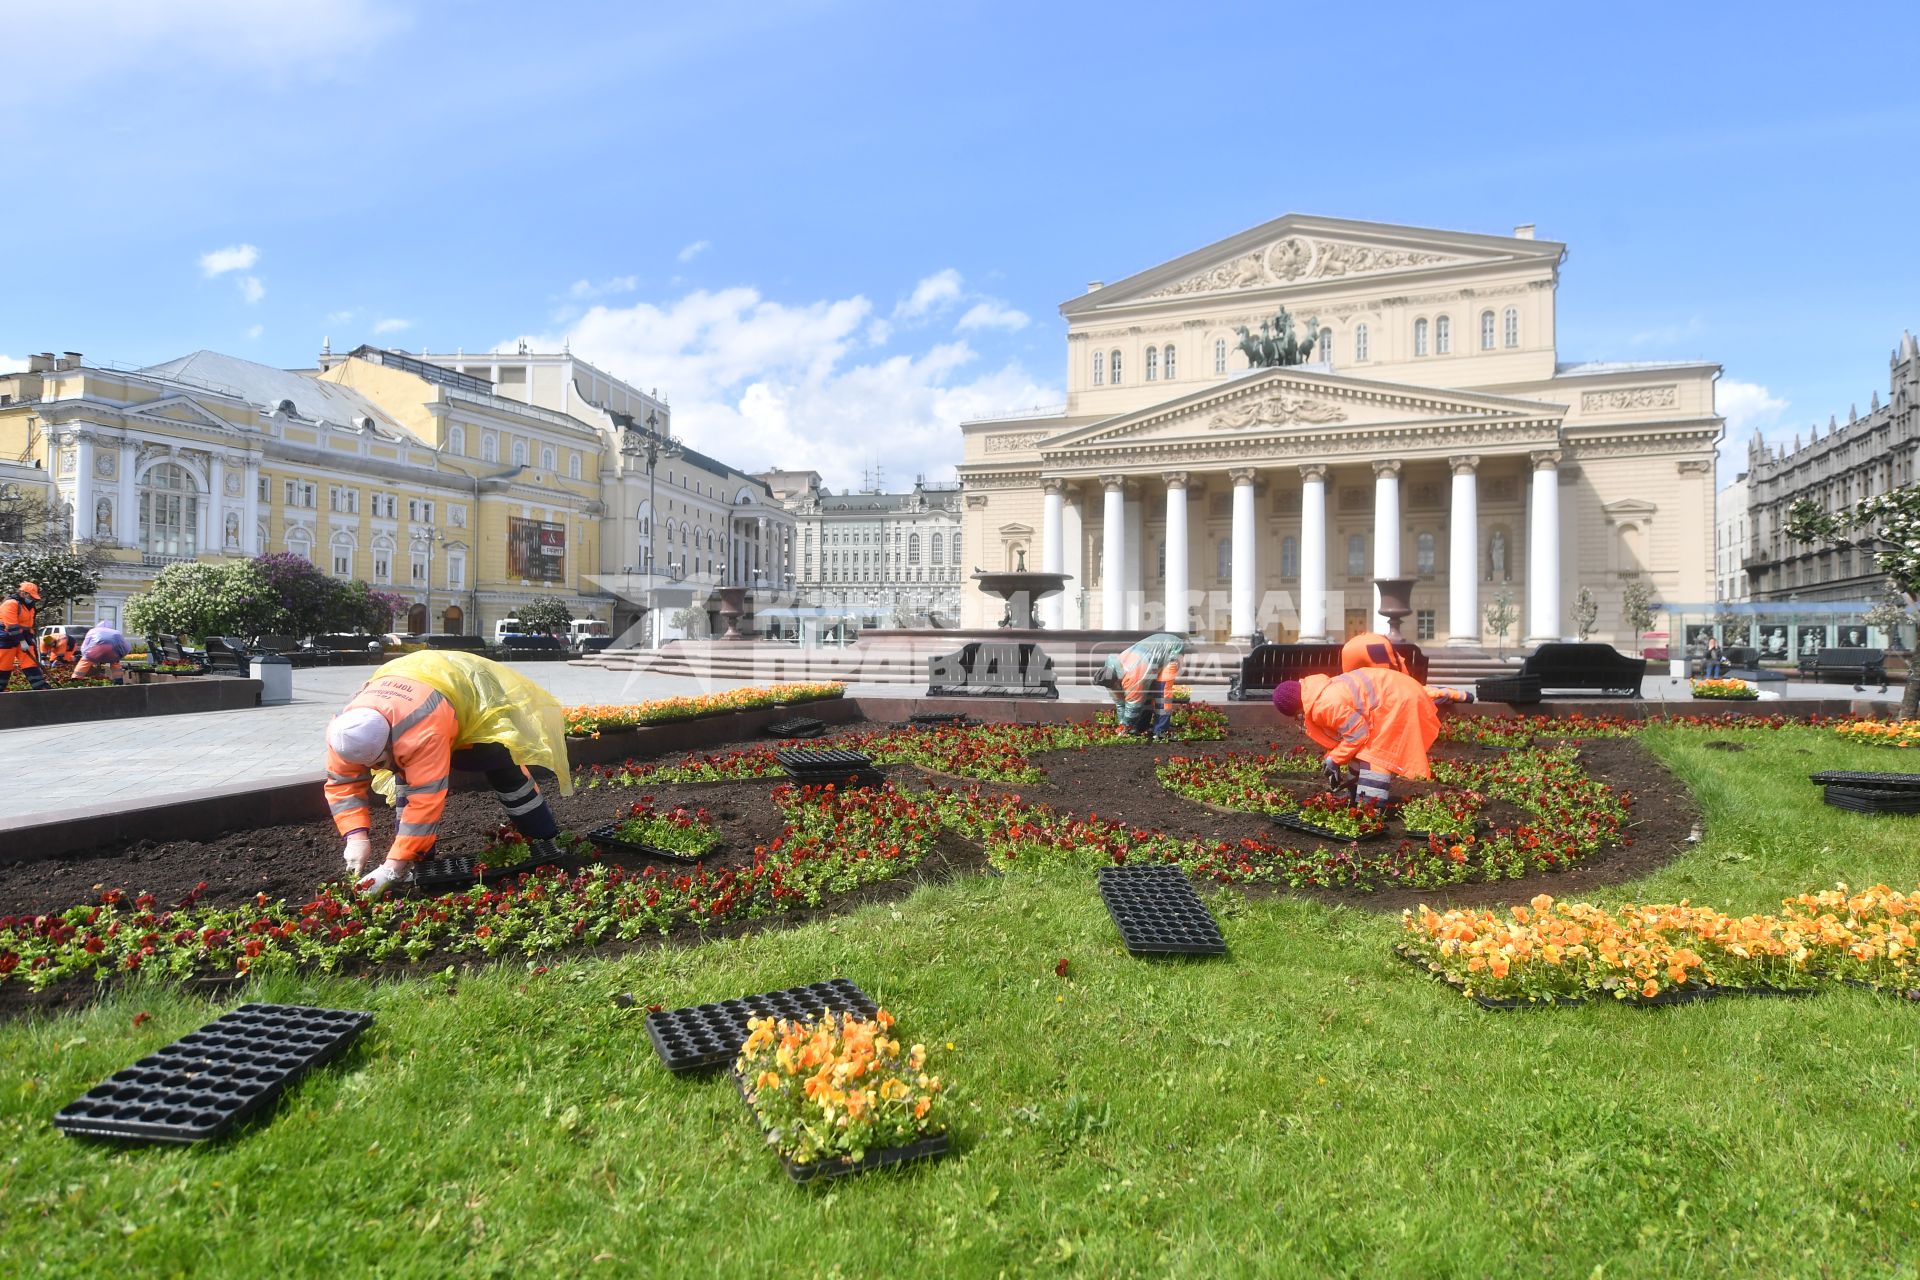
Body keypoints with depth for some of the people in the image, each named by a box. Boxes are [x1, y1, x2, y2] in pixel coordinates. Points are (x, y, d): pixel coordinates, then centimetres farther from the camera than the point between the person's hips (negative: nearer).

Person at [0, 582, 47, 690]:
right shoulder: (10, 604, -15)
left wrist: (29, 640, 16)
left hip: (23, 639, 8)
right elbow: (11, 625, -22)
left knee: (31, 664, -1)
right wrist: (21, 641, -23)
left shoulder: (29, 606, 14)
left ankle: (41, 687, -7)